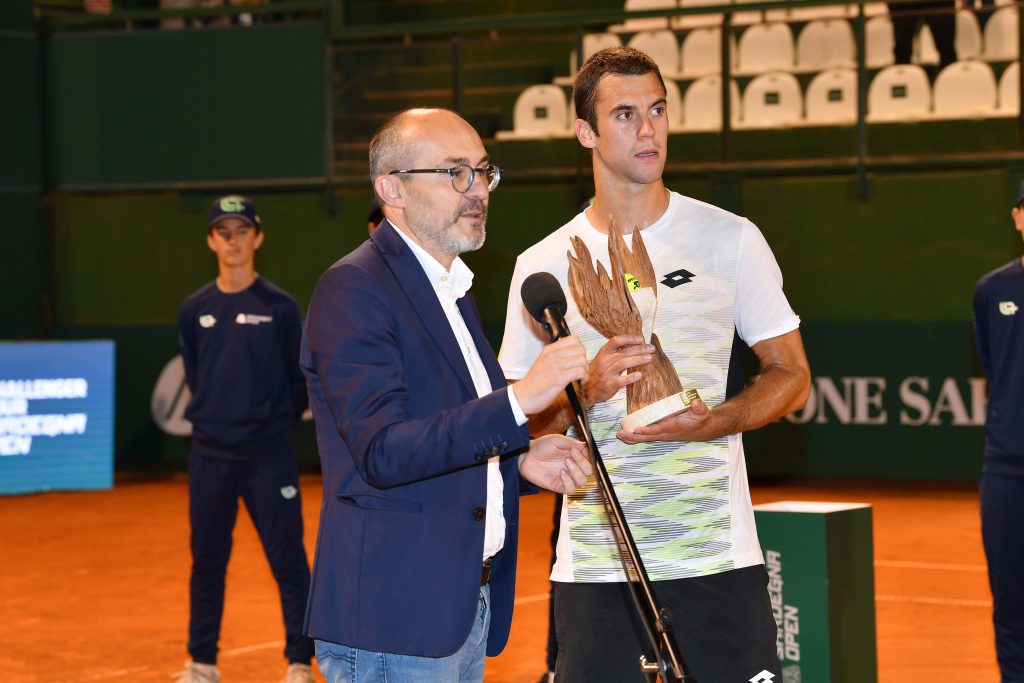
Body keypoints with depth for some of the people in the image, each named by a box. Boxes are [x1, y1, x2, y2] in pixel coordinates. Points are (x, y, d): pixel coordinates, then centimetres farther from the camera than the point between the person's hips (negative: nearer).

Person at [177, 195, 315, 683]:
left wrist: (277, 425, 6)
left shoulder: (280, 307, -3)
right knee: (207, 560, 9)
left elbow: (301, 378, 2)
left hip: (268, 457, -3)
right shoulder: (194, 310, 5)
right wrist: (215, 418, 12)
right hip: (209, 456, 3)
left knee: (288, 559, -3)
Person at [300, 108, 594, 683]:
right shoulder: (353, 289, -13)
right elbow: (383, 452, -23)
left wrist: (520, 462, 6)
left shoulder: (452, 289, 18)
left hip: (465, 610, 9)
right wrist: (519, 401, -28)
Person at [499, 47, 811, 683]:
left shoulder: (730, 238, 2)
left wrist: (710, 422, -13)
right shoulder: (543, 265, 5)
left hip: (717, 555, -1)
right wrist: (586, 391, -13)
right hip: (593, 558, 1)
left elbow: (791, 375, 6)